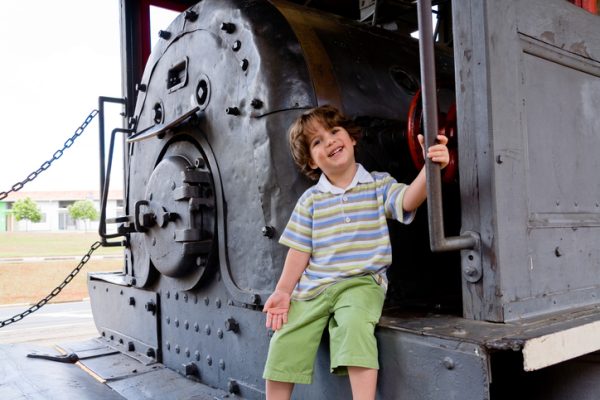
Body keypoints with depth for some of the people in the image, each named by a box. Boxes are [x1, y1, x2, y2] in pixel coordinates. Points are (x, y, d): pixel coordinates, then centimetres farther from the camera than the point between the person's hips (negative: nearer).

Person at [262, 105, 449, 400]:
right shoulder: (310, 200, 8)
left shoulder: (379, 185, 3)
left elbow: (409, 200, -17)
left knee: (355, 325, -32)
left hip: (361, 282, -2)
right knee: (284, 342, -6)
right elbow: (300, 249, 8)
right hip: (312, 288, 3)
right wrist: (283, 291, 0)